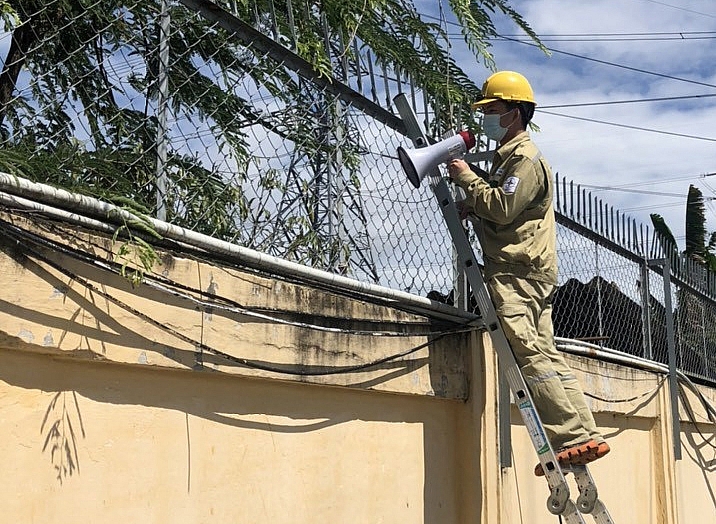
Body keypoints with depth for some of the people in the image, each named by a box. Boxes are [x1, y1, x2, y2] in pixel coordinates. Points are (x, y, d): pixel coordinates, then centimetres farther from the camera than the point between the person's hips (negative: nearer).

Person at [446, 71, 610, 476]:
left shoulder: (525, 157, -6)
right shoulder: (509, 156, 27)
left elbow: (502, 209, -17)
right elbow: (499, 205, 31)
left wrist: (467, 178, -6)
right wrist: (472, 202, 11)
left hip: (518, 271, -11)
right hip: (529, 271, 11)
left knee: (529, 350, -17)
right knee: (546, 353, 6)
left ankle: (573, 437, -18)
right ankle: (586, 436, 6)